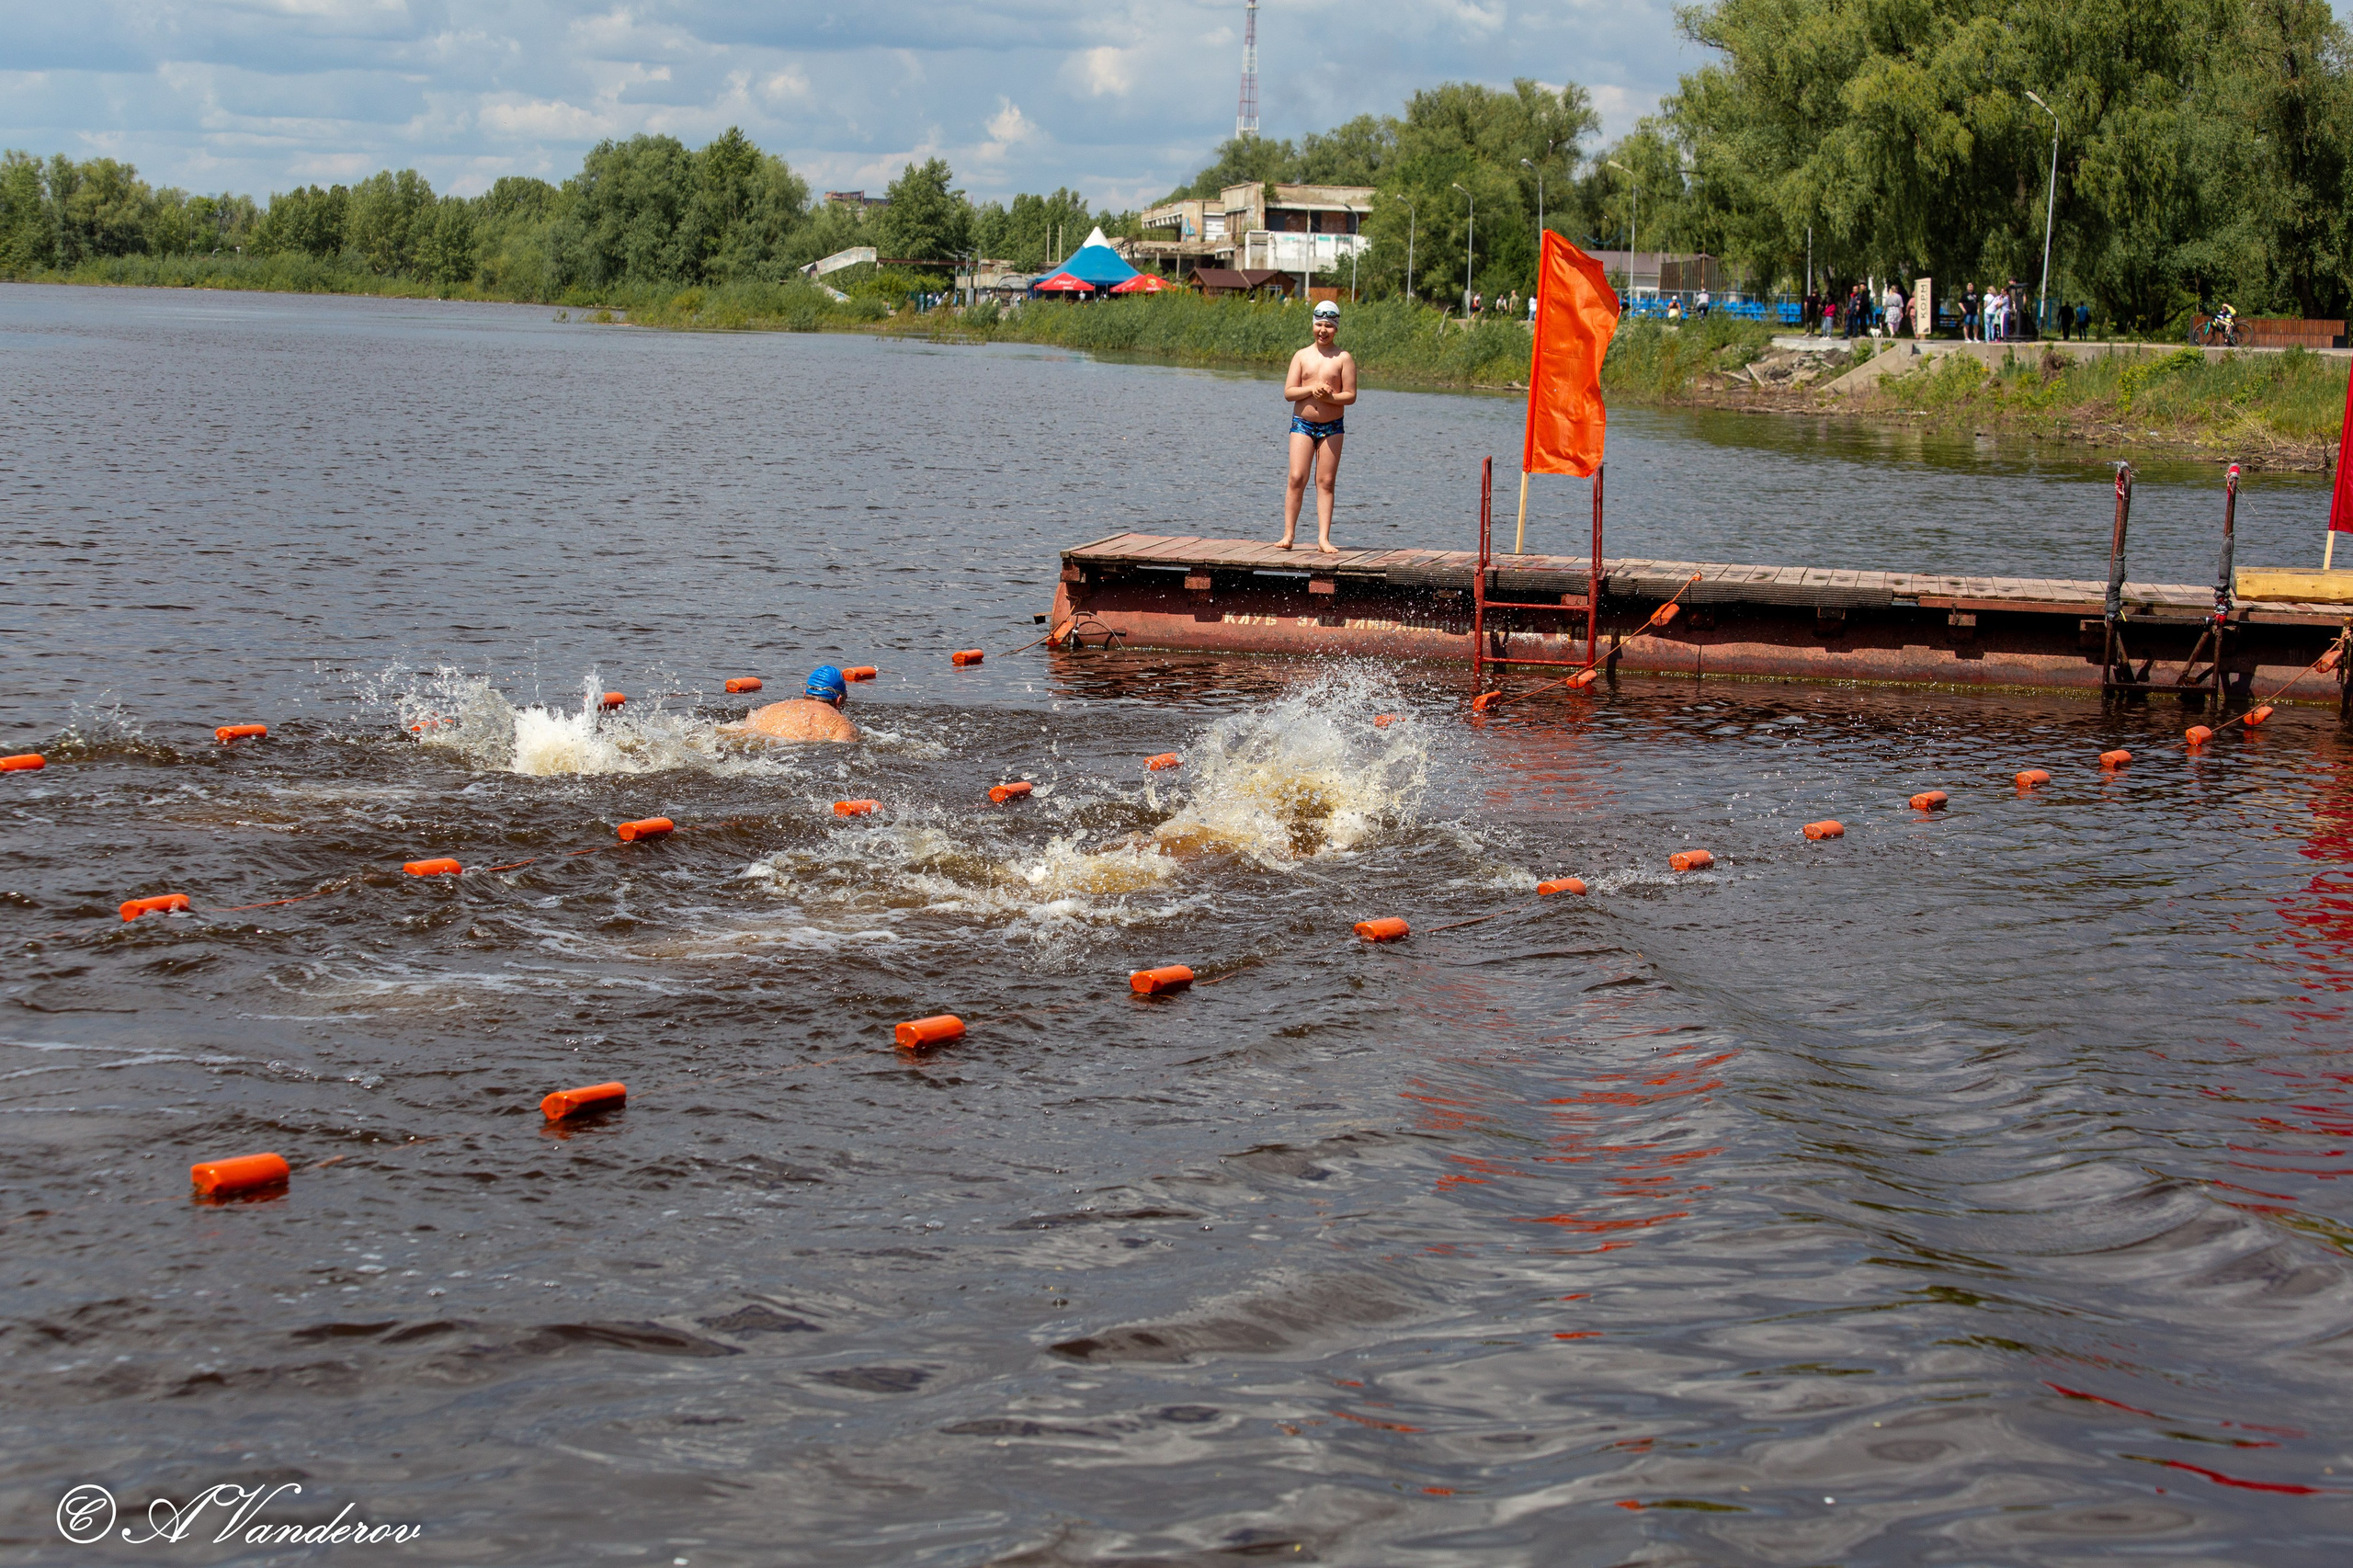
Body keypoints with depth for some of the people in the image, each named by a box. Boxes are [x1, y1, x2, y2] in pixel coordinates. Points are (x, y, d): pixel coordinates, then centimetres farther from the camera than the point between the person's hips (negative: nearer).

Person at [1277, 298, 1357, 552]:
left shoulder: (1344, 358, 1)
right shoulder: (1302, 356, 6)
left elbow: (1350, 395, -2)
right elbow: (1288, 392, 0)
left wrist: (1330, 397, -20)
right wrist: (1312, 390, -16)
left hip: (1332, 427, -1)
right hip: (1302, 424, 1)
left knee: (1326, 482, 0)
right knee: (1297, 478, -8)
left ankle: (1323, 538, 0)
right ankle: (1289, 534, -3)